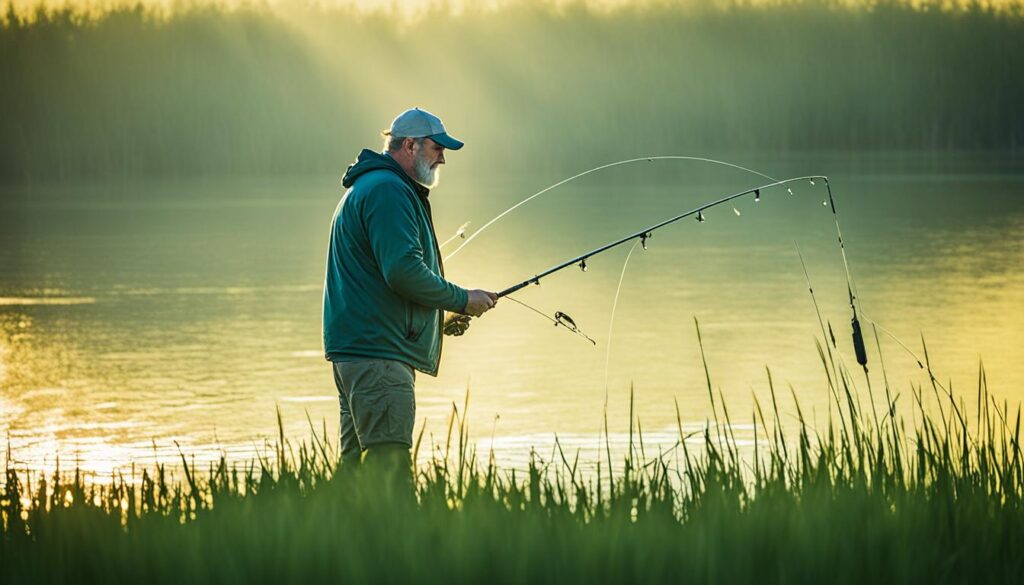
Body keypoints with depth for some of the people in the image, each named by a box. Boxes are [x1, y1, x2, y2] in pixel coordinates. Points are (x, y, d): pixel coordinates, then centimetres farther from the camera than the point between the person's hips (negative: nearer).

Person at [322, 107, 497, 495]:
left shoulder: (366, 188, 24)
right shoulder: (388, 190, -11)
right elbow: (403, 271, -21)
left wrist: (441, 319, 19)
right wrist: (462, 300, -8)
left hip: (356, 350, 11)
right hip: (377, 352, -11)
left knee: (357, 465, 10)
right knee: (390, 468, -15)